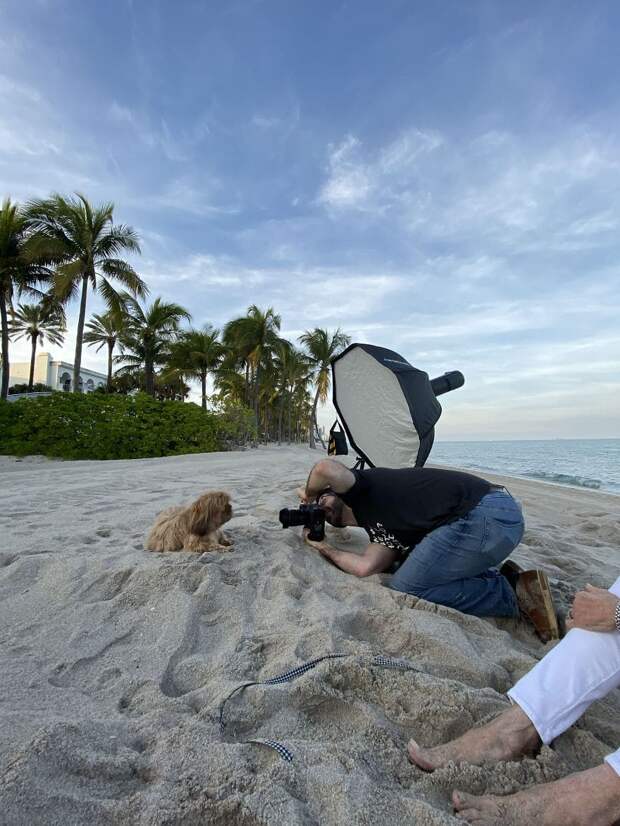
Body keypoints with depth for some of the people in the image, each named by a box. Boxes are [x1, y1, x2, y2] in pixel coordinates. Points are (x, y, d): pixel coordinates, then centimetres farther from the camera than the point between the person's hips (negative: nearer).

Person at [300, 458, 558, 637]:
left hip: (486, 513, -10)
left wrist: (309, 493, 2)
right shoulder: (379, 528, 21)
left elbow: (327, 468, -19)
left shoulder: (360, 492, 1)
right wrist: (323, 547, 19)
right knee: (402, 568, 16)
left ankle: (513, 594, 4)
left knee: (405, 586, -3)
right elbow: (366, 566, 8)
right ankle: (506, 579, 15)